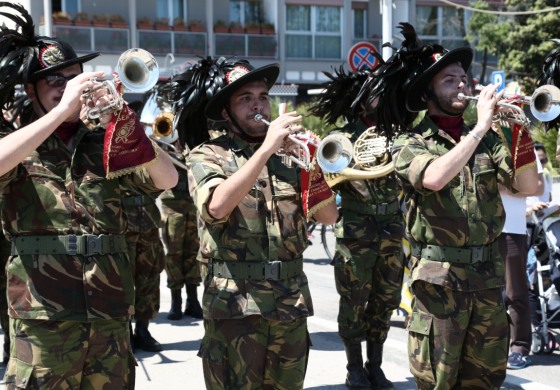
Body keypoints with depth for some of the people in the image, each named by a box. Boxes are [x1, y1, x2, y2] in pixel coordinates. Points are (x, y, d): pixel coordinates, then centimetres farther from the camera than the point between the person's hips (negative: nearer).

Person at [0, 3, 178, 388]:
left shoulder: (102, 147, 11)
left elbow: (168, 180, -1)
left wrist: (124, 119, -14)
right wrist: (62, 110, -22)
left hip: (111, 318, 4)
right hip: (44, 324, -4)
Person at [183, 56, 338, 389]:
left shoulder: (289, 154, 11)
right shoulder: (208, 155, -1)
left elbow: (329, 216, 4)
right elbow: (217, 206, -22)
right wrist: (266, 149, -23)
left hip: (291, 302, 4)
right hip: (236, 304, -4)